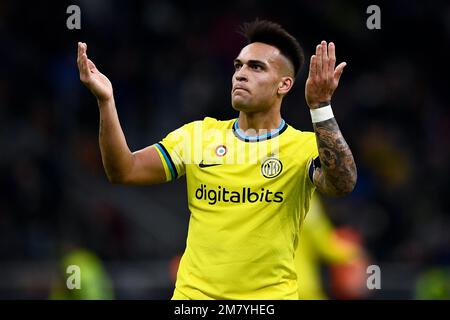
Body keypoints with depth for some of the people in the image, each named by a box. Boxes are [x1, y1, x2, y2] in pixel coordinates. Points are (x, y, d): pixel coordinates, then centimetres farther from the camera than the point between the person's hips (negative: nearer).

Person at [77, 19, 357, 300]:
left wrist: (321, 107, -36)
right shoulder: (198, 134, 5)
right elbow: (124, 171, 0)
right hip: (193, 292, 3)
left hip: (270, 295, -2)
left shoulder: (306, 146, -6)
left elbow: (342, 185, -26)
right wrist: (105, 101, -13)